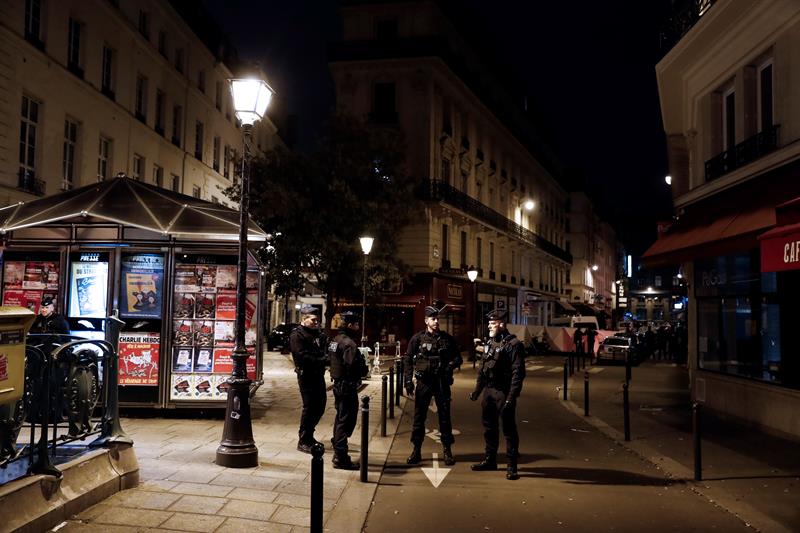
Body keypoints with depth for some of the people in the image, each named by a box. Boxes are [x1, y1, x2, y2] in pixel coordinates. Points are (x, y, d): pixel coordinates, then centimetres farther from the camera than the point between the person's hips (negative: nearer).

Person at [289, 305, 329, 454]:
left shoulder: (318, 334, 16)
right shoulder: (297, 335, -10)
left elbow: (324, 350, 20)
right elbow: (302, 356, -20)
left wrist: (327, 358, -3)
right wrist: (323, 360, -23)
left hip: (318, 374, 9)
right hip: (306, 375, -9)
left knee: (320, 405, 13)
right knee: (309, 407, -5)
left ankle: (309, 436, 28)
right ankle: (303, 441, 6)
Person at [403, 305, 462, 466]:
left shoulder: (447, 338, 5)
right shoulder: (417, 338, 1)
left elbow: (457, 358, 11)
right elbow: (408, 360, 1)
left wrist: (450, 366, -10)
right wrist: (408, 381, -6)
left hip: (442, 382, 1)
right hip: (424, 381, -1)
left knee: (444, 416, 5)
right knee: (419, 416, 4)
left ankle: (447, 451, 16)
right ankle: (416, 451, 15)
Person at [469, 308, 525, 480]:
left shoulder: (514, 344, -12)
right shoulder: (490, 343, 13)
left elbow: (518, 373, -17)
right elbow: (482, 369, 19)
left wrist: (512, 397, -22)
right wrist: (477, 389, 15)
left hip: (504, 393, -8)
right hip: (489, 392, 8)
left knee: (509, 429, -1)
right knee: (489, 427, 16)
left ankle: (512, 466, 7)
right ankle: (490, 460, 29)